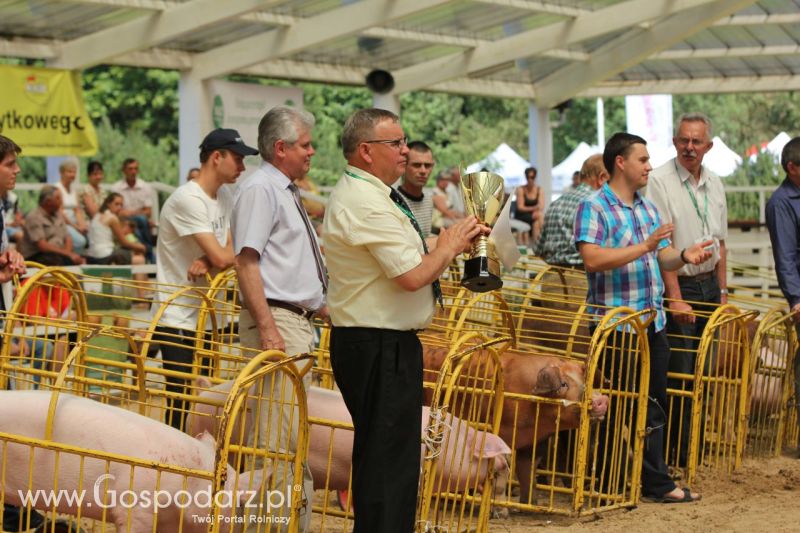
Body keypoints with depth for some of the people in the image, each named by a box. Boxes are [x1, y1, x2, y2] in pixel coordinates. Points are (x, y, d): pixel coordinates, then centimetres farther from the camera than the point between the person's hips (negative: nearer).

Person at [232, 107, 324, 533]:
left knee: (297, 436, 13)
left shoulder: (287, 193, 19)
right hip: (276, 321, -10)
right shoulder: (260, 189, -11)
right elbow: (247, 262, -19)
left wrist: (326, 310, 25)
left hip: (299, 321, 10)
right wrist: (268, 329, -25)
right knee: (277, 435, -11)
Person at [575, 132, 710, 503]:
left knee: (655, 405, 9)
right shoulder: (594, 208, -9)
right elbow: (592, 259, -22)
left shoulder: (648, 207, 16)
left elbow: (662, 259, 17)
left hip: (653, 323, 8)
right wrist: (645, 246, -24)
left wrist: (683, 256, -6)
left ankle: (654, 481, 16)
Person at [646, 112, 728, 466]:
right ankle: (667, 454, 1)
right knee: (676, 374, -6)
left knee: (701, 373, 8)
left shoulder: (714, 184, 11)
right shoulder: (661, 181, -10)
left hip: (709, 285, 7)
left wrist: (722, 292, 13)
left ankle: (687, 450, 16)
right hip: (678, 286, -6)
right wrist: (676, 299, -19)